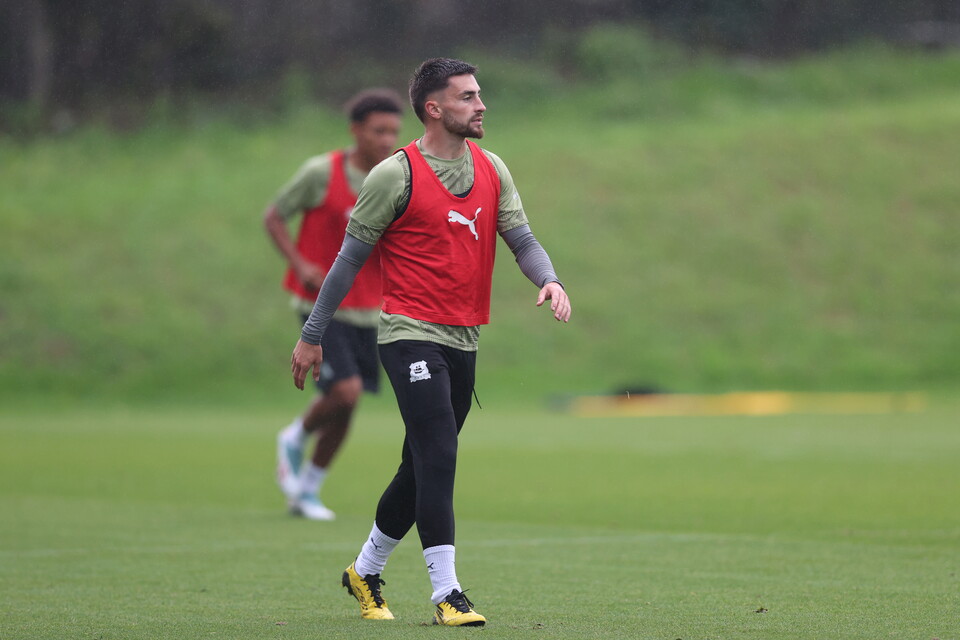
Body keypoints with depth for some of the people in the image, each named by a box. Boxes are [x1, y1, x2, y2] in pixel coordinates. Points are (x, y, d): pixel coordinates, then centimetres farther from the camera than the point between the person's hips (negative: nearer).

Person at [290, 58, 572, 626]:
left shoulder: (492, 170, 10)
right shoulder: (396, 175, -8)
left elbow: (522, 238, 7)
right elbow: (351, 258, -3)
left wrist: (549, 280, -16)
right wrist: (312, 337, -1)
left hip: (465, 340, 7)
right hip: (411, 334, -7)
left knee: (423, 468, 13)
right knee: (438, 458, -16)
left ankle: (365, 573, 30)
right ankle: (447, 595, -14)